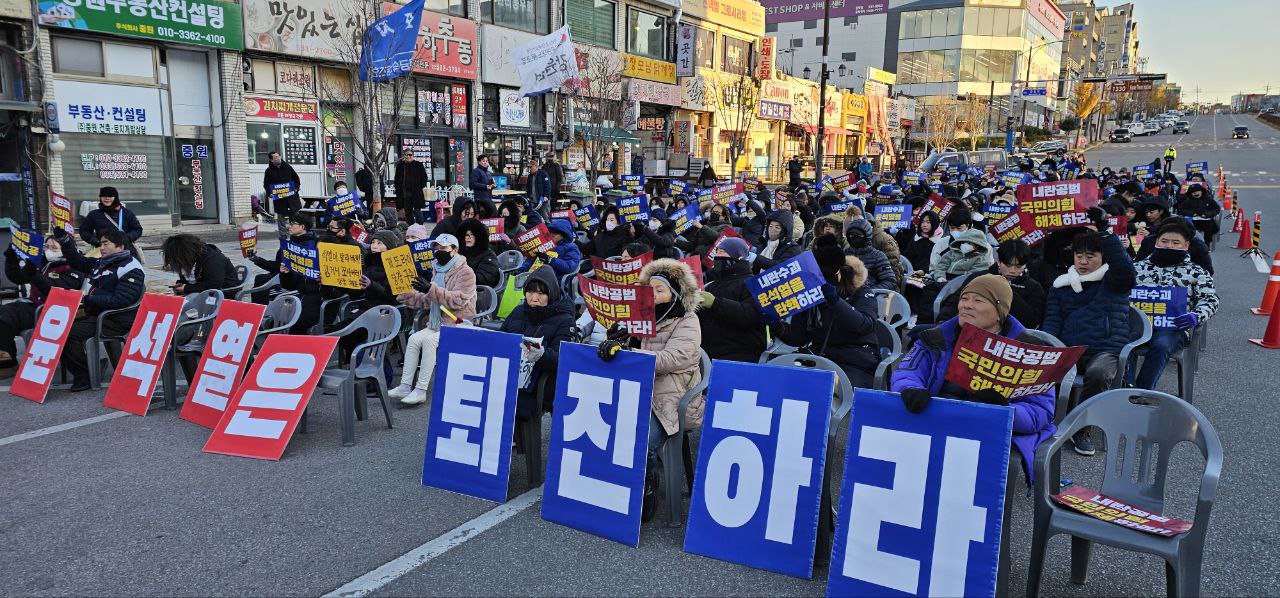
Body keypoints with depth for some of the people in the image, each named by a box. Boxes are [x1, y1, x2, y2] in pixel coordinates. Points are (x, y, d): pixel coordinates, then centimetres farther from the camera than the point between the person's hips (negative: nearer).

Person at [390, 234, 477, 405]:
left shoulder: (465, 272, -8)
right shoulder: (438, 272, 18)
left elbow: (458, 300, -21)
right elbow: (426, 301, 19)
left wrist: (432, 290, -29)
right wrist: (404, 293, 6)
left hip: (458, 325, -8)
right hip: (437, 324, 8)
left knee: (429, 339, -28)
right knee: (414, 338, -14)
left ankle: (421, 391, -24)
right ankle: (405, 386, -12)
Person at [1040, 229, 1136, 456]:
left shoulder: (1112, 282, 10)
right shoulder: (1061, 286, 19)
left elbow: (1126, 270, -15)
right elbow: (1051, 322, 11)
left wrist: (1104, 233, -21)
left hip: (1106, 350, -2)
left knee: (1097, 374, -36)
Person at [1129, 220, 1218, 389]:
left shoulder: (1196, 272, 23)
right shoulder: (1139, 267, 28)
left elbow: (1210, 300, 10)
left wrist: (1196, 317, -11)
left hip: (1173, 326, -1)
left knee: (1161, 345, -37)